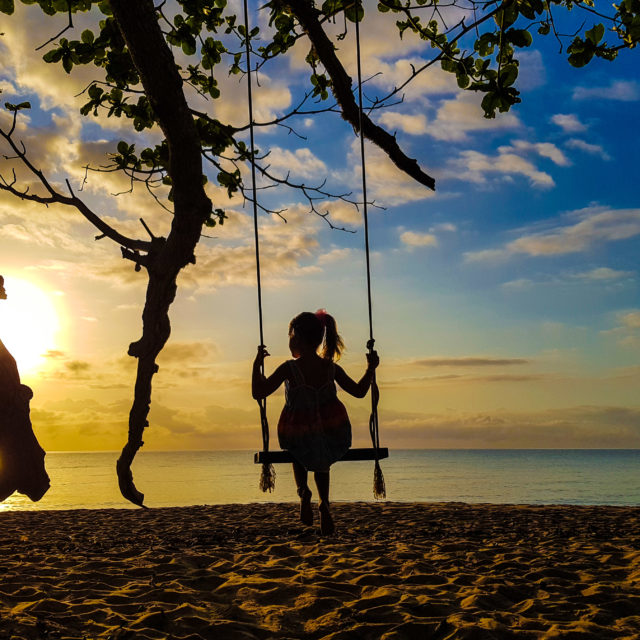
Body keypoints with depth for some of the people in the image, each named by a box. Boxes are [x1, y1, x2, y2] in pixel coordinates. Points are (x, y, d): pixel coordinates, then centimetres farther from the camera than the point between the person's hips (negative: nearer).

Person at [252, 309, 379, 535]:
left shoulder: (289, 369, -11)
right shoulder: (331, 368, -1)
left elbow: (258, 393, -9)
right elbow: (359, 391, 8)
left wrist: (257, 364, 2)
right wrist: (371, 368, 21)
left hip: (298, 438, -2)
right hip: (333, 439, 2)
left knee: (299, 456, 35)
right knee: (322, 463, 36)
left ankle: (303, 491, 6)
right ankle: (324, 502, 12)